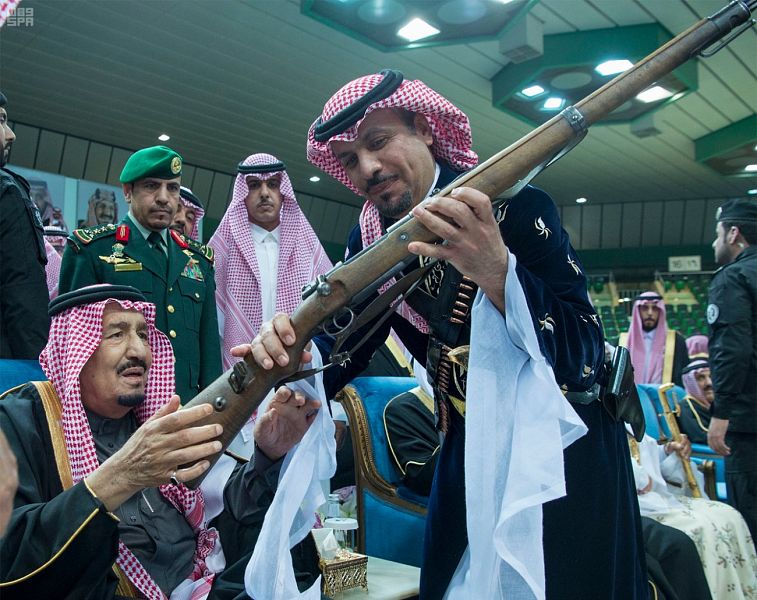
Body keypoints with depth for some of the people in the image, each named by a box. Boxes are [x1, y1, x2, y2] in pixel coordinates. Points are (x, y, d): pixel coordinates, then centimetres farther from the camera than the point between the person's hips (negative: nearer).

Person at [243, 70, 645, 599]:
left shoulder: (516, 206, -18)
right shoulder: (371, 240, -1)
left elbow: (585, 353, -25)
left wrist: (496, 269, -40)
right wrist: (292, 353, -27)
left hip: (563, 450, -4)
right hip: (471, 453, 5)